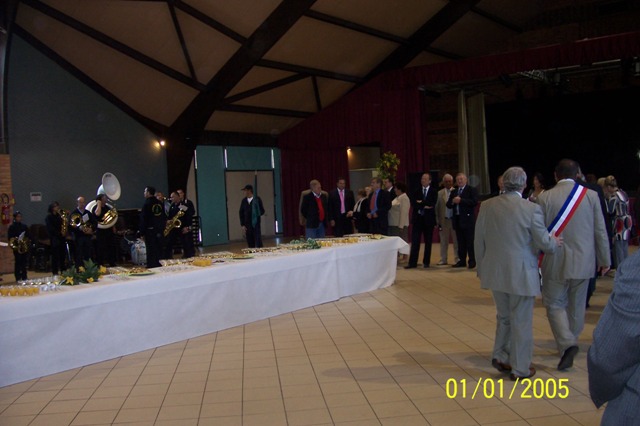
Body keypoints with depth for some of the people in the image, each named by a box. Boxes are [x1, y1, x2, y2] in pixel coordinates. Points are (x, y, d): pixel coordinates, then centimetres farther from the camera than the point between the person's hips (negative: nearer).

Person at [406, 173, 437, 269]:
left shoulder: (434, 192, 3)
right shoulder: (416, 191, 9)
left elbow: (432, 203, -12)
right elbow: (413, 203, -4)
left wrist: (421, 203, -8)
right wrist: (424, 206, -13)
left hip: (428, 219, -1)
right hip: (417, 218, 1)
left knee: (428, 242, 5)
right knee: (415, 241, -2)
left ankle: (426, 262, 14)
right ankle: (412, 262, -1)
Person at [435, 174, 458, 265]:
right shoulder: (439, 193, 7)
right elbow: (437, 208, 6)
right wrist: (437, 222, 3)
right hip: (444, 220, 3)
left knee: (456, 241, 2)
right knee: (443, 241, 9)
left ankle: (457, 259, 9)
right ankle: (443, 260, 17)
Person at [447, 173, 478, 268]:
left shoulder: (472, 190, 0)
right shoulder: (454, 191, 18)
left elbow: (474, 202, -15)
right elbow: (448, 205, 13)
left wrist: (461, 200, -17)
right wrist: (452, 201, -9)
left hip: (468, 219, -6)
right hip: (457, 220, 6)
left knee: (470, 242, -4)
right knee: (460, 242, 9)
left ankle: (472, 261, 2)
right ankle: (462, 261, 15)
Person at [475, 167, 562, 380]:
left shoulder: (487, 206, -4)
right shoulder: (531, 209, -15)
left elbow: (478, 241, 2)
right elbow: (544, 243, -9)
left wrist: (481, 268, 15)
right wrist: (554, 242, 14)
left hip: (495, 273, 4)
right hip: (521, 274, -4)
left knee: (503, 316, 23)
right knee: (521, 321, 9)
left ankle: (500, 356, 22)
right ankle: (520, 368, 18)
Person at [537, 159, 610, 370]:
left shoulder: (545, 197, -9)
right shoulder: (591, 195, -4)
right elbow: (600, 231, 0)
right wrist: (605, 259, 11)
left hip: (555, 262, -2)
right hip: (583, 262, 3)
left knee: (555, 304, 6)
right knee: (576, 305, 17)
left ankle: (567, 343, -14)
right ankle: (570, 341, 31)